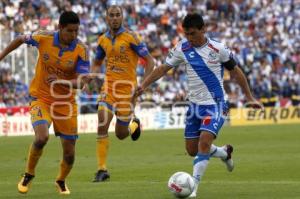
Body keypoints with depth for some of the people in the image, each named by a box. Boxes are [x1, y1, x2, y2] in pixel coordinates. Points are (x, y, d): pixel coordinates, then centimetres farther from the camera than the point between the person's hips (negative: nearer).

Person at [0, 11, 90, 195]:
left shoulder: (81, 50, -14)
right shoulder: (44, 38, -13)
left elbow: (82, 82, -19)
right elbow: (21, 39, 8)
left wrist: (61, 82, -36)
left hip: (66, 102, 1)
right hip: (41, 98, -1)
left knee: (69, 153, 2)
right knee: (42, 138, -26)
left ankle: (61, 181, 35)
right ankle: (29, 175, 2)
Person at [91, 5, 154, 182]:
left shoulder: (131, 37, -9)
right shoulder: (103, 40, 7)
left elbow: (149, 60, -8)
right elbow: (97, 63, 23)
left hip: (127, 87, -4)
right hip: (109, 86, 4)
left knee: (121, 134, 2)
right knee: (102, 125, -13)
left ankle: (134, 124, 39)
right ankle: (102, 170, -6)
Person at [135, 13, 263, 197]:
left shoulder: (218, 49, -13)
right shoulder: (182, 48, -4)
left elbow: (235, 72, -1)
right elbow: (163, 68, 2)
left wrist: (250, 98, 3)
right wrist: (143, 85, -11)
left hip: (216, 104, -5)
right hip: (195, 104, 5)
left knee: (204, 142, -23)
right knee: (192, 149, 9)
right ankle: (225, 152, 38)